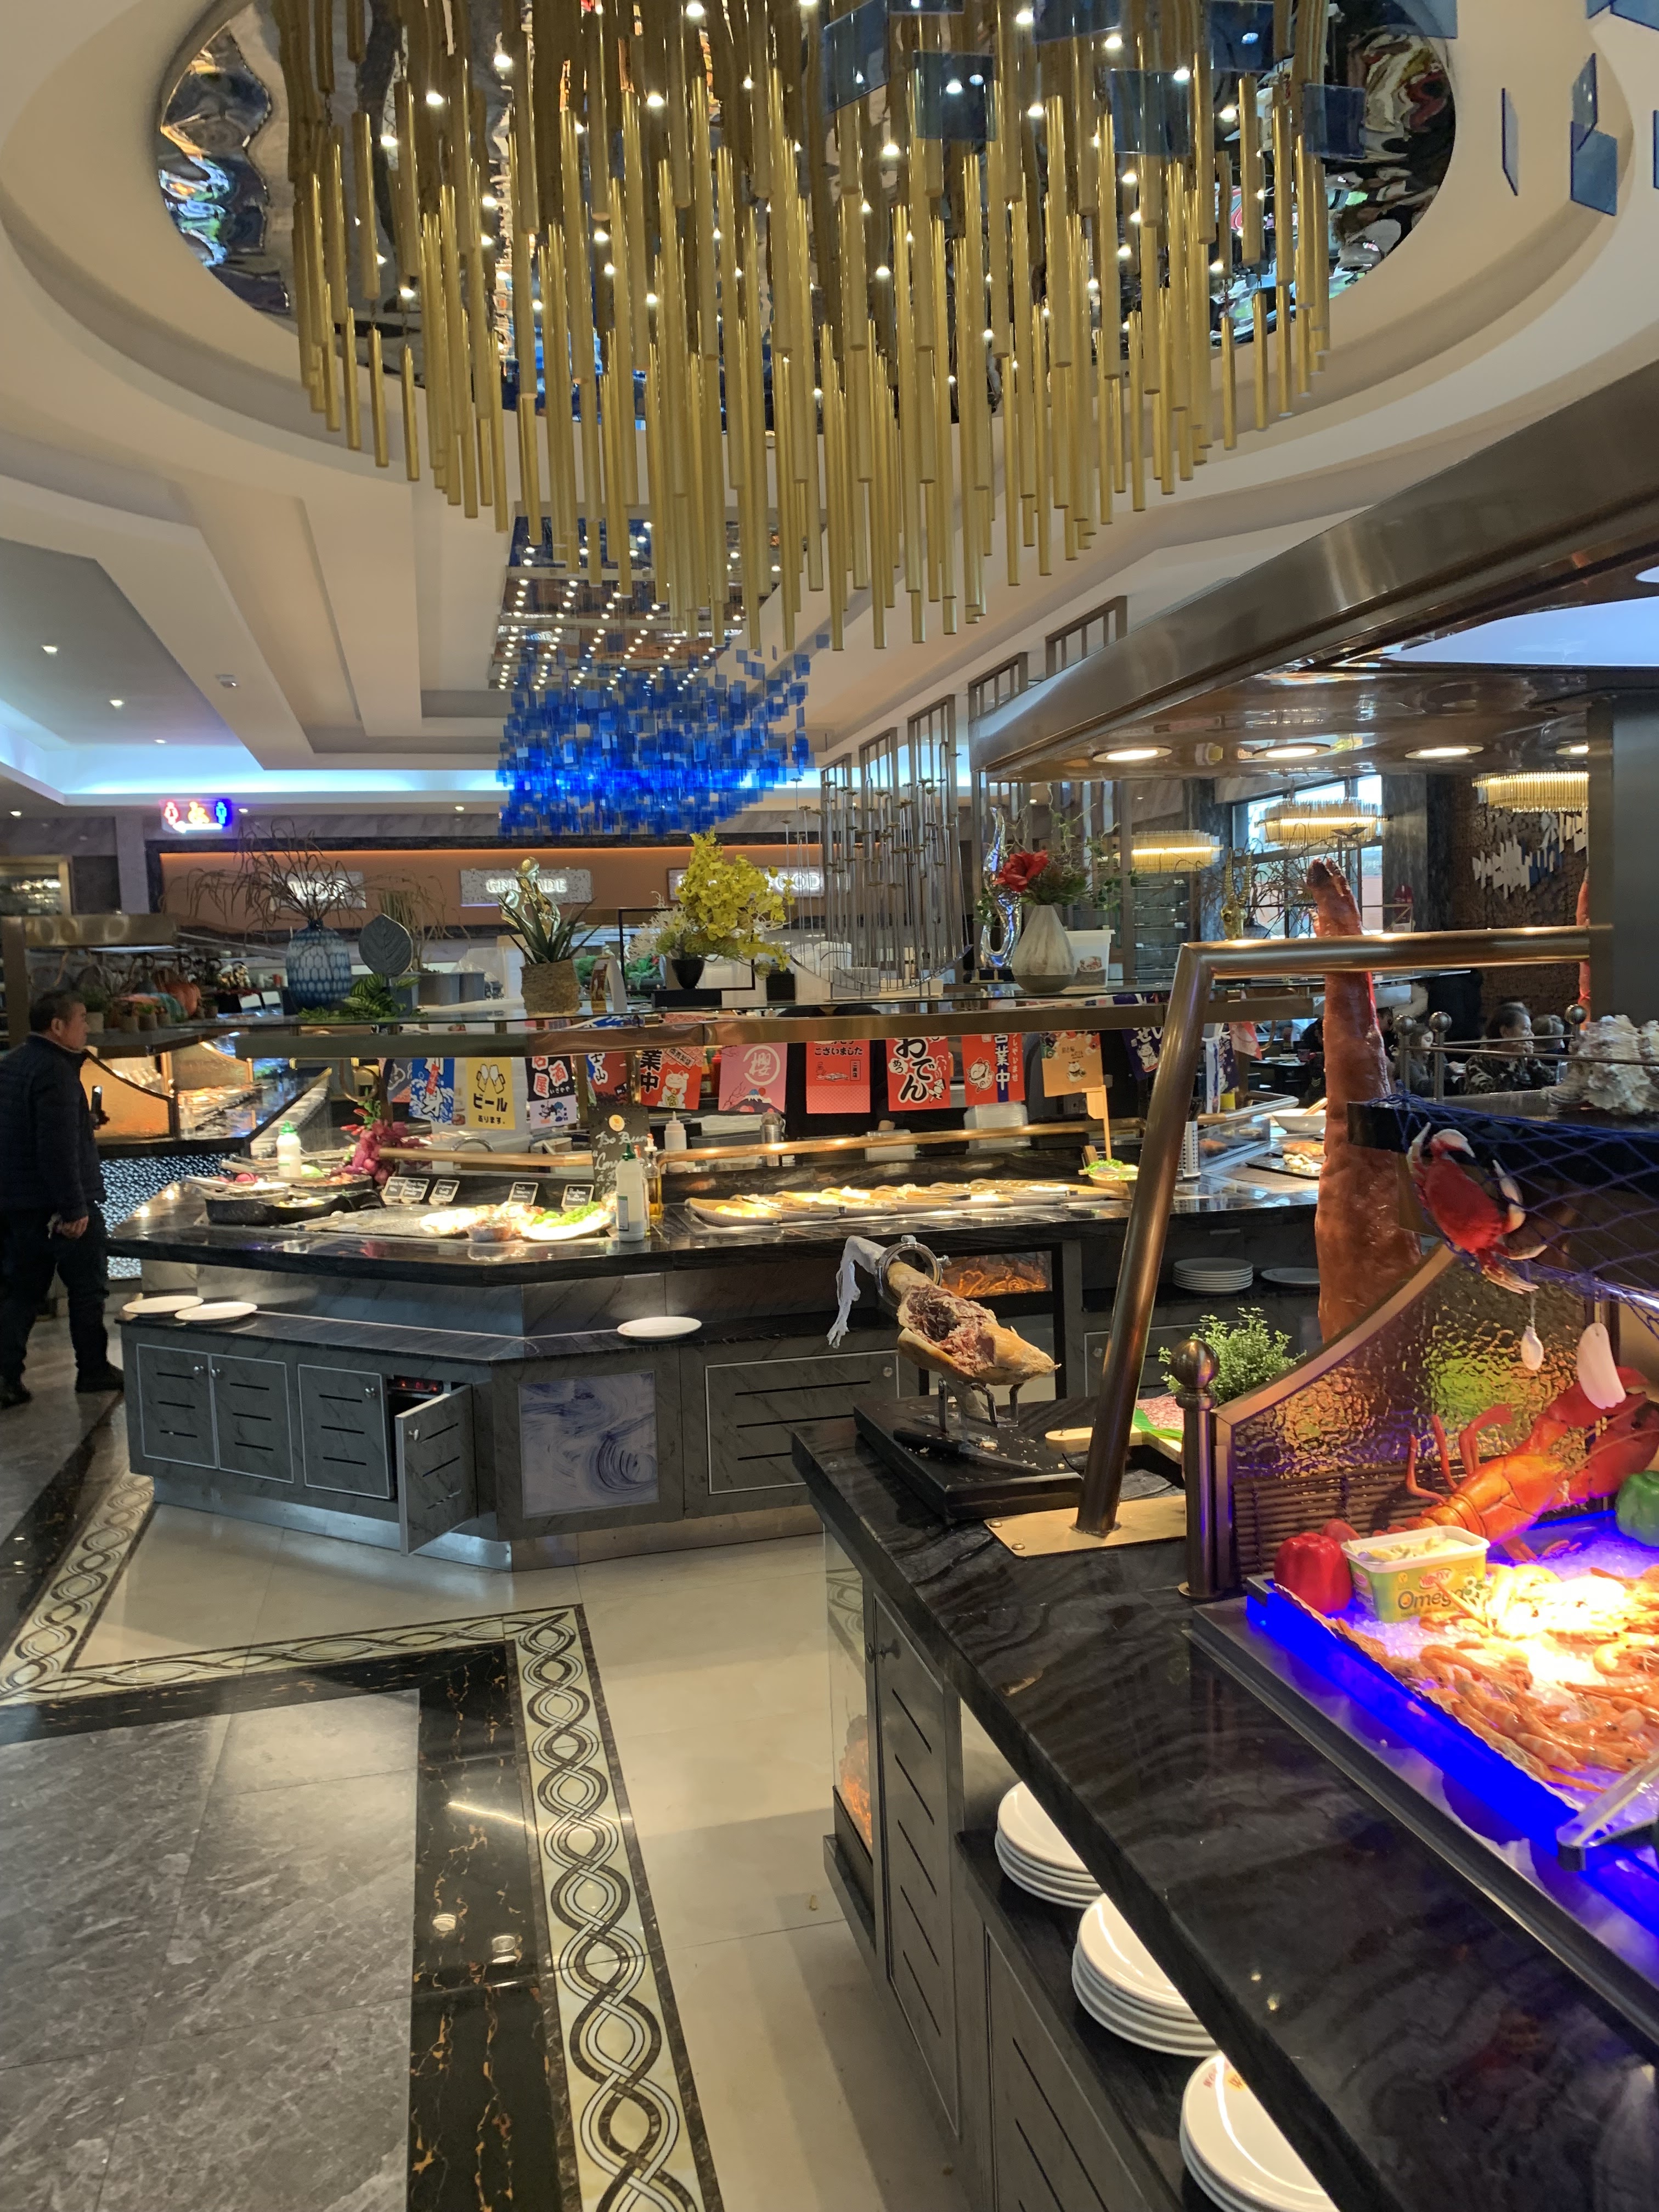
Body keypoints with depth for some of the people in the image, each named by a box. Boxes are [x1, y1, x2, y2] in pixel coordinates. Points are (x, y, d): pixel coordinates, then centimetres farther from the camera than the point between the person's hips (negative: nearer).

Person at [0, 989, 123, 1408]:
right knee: (86, 1287, 6)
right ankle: (93, 1370, 16)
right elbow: (59, 1148, -25)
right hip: (59, 1204, -9)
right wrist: (74, 1208, -23)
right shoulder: (55, 1072, -19)